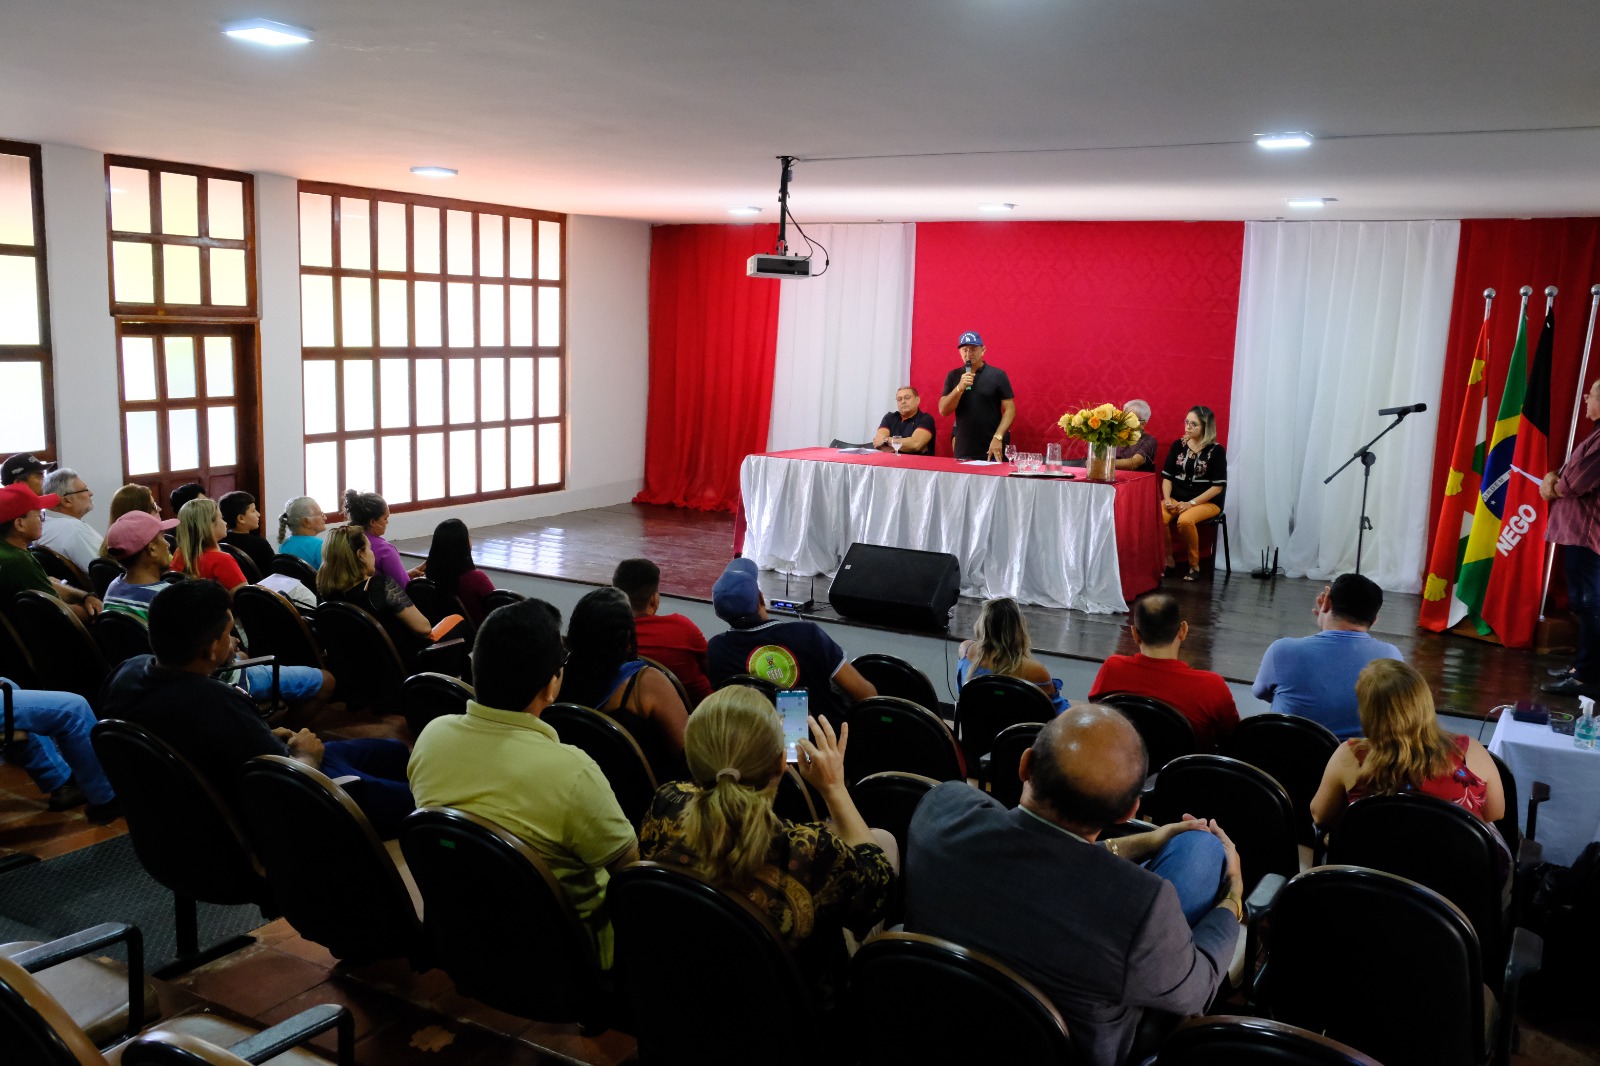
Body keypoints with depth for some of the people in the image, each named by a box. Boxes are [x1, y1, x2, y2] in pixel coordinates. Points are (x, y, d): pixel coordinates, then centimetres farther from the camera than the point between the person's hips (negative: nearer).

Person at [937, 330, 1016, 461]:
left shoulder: (997, 375, -2)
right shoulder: (953, 376, 7)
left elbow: (1009, 409, -3)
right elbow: (943, 411, 1)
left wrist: (998, 437, -15)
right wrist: (960, 388, -13)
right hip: (962, 450, 3)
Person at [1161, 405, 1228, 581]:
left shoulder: (1216, 450, -4)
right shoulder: (1178, 445, 8)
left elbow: (1218, 486, -8)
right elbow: (1167, 476, 9)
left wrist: (1191, 503, -16)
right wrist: (1167, 499, -9)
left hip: (1206, 502, -3)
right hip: (1176, 499, 4)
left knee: (1185, 520, -36)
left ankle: (1193, 564, -12)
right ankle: (1167, 559, -6)